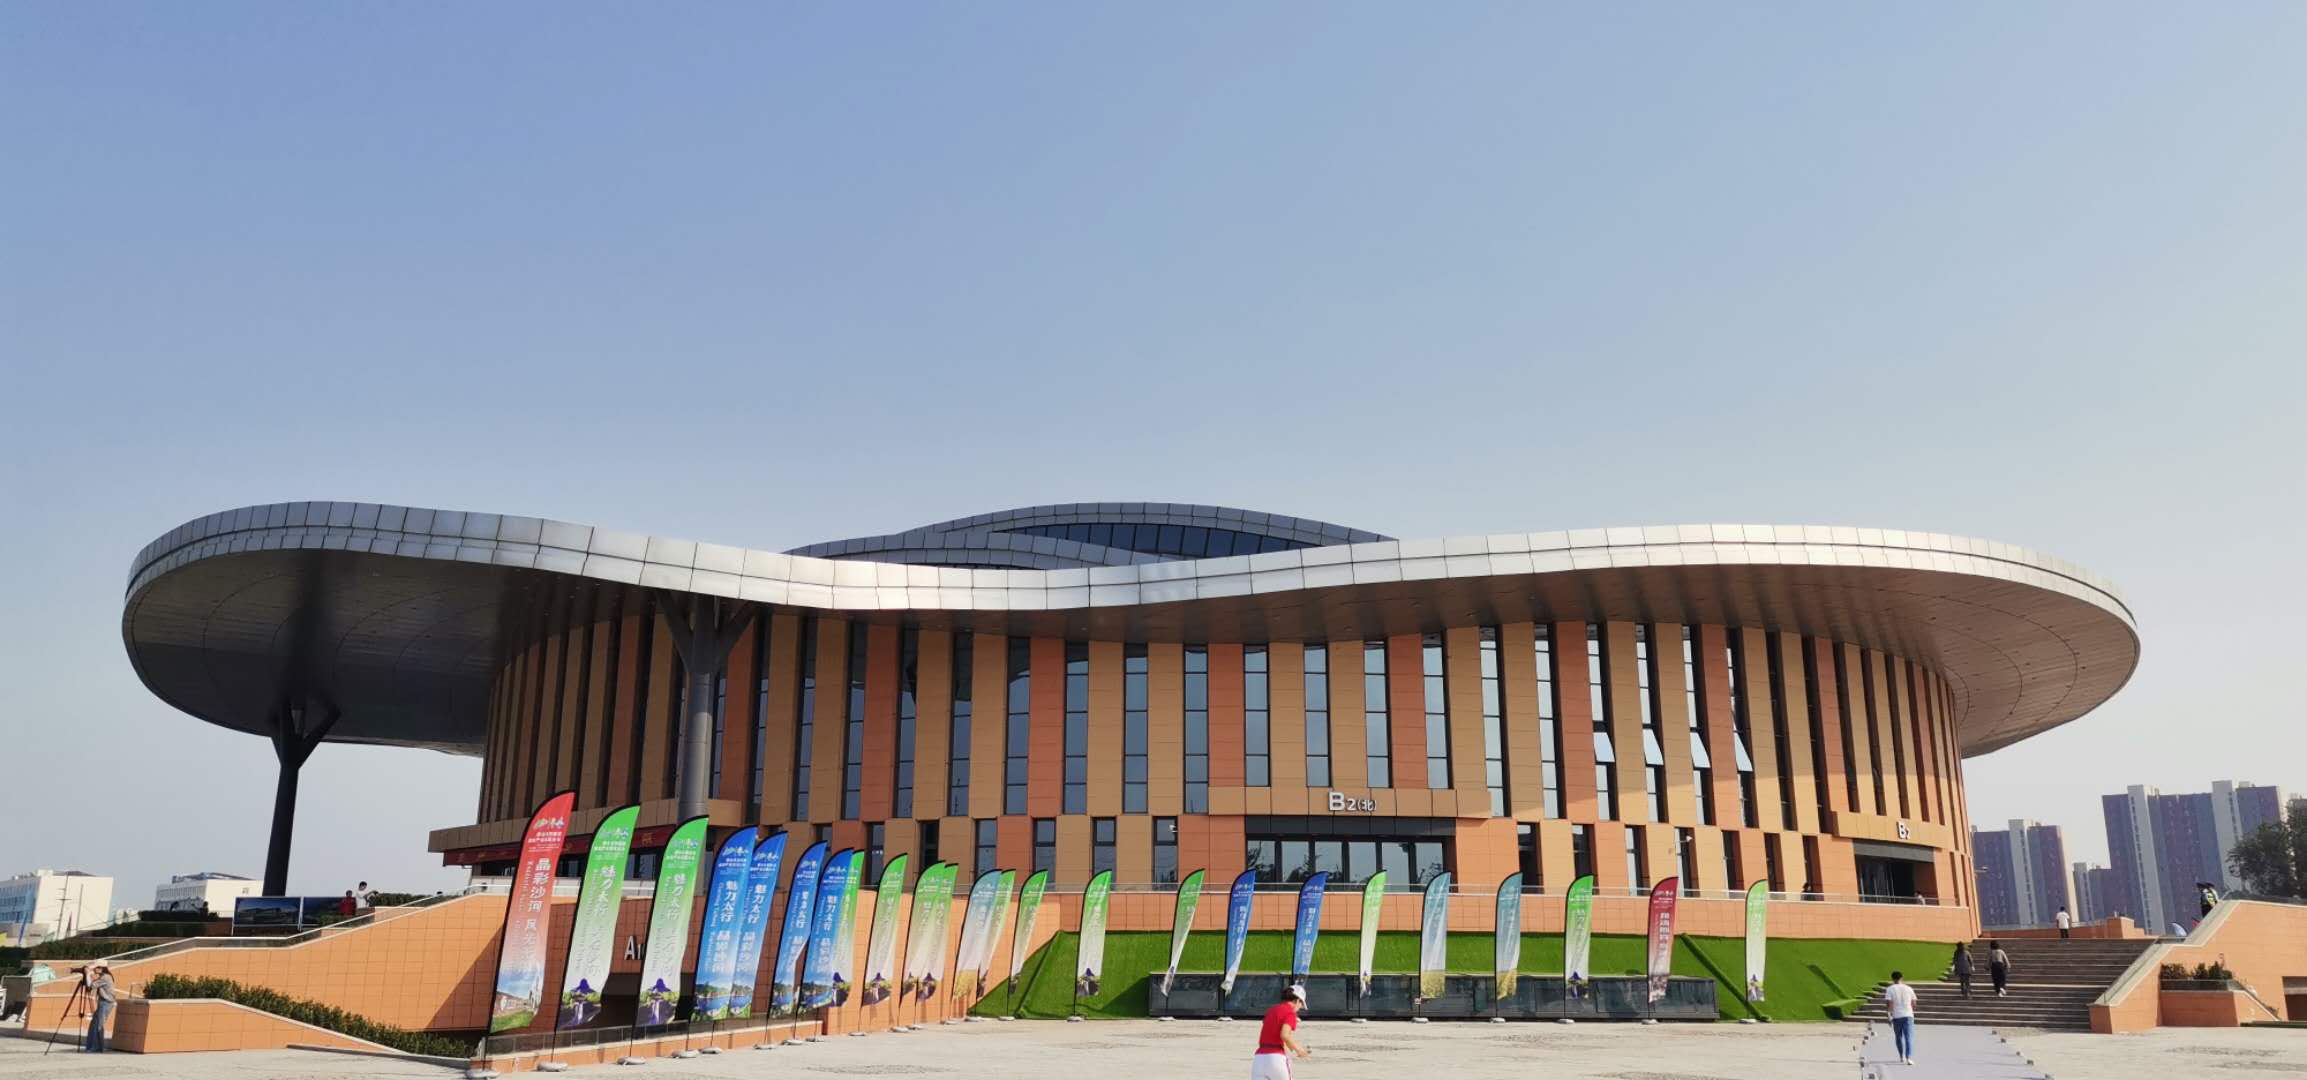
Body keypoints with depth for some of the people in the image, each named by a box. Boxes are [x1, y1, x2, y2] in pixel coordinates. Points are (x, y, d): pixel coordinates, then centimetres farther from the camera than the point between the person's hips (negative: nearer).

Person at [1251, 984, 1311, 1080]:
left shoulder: (1271, 1010, 19)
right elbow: (1284, 1035, -18)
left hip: (1258, 1058, 5)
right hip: (1276, 1057, -5)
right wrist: (1298, 1049, -4)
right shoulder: (1290, 1012, -3)